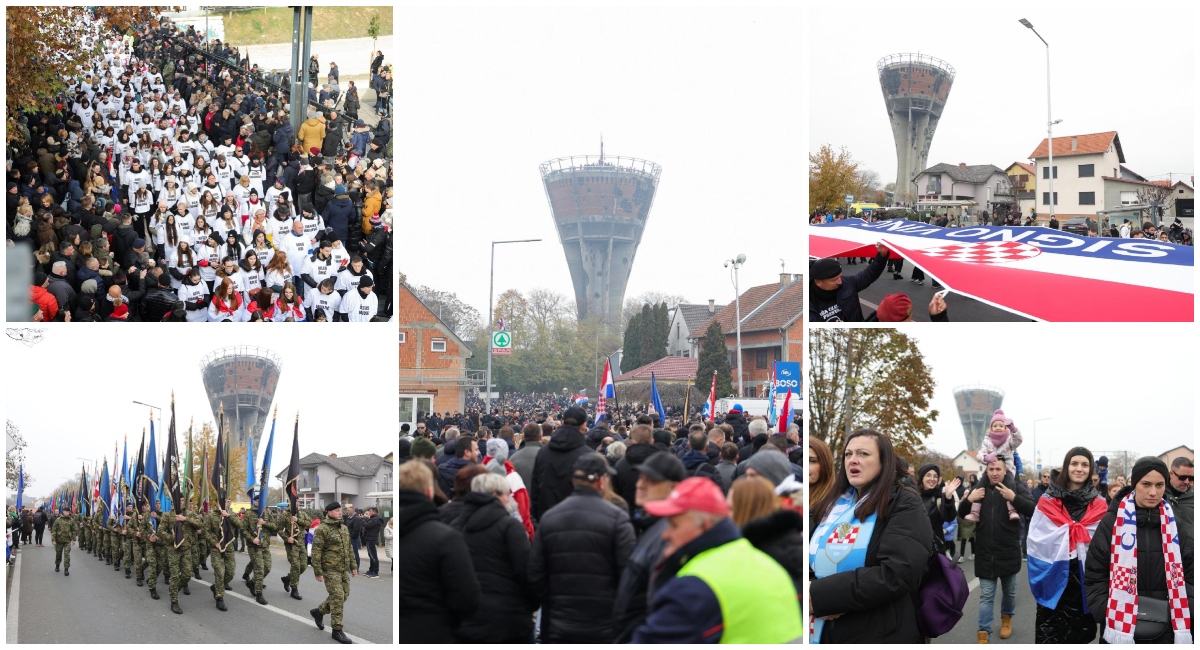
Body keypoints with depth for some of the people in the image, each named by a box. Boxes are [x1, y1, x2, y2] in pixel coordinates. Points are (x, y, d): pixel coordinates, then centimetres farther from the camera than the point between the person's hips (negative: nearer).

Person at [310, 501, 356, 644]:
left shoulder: (344, 528, 12)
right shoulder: (322, 529, -12)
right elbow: (316, 552, -13)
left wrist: (353, 566, 15)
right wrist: (317, 572, -15)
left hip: (343, 569, 8)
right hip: (330, 569, -8)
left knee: (343, 595, 12)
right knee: (337, 597, -8)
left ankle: (318, 611, 34)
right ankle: (337, 631, 0)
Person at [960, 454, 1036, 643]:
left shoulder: (1016, 487, -6)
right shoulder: (979, 488, 4)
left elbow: (1033, 511, -15)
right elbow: (962, 514, 9)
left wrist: (1014, 498, -30)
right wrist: (968, 500, -12)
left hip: (1009, 552, -1)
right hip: (985, 553, 1)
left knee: (1009, 591, 18)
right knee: (986, 596, 2)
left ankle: (1006, 618, 42)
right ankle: (984, 634, 2)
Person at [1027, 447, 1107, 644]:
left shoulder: (1099, 505, 2)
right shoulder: (1048, 501, -2)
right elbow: (1035, 540, -1)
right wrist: (1041, 578, -6)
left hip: (1085, 582, 1)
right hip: (1053, 581, -1)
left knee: (1080, 635, 10)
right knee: (1049, 636, -1)